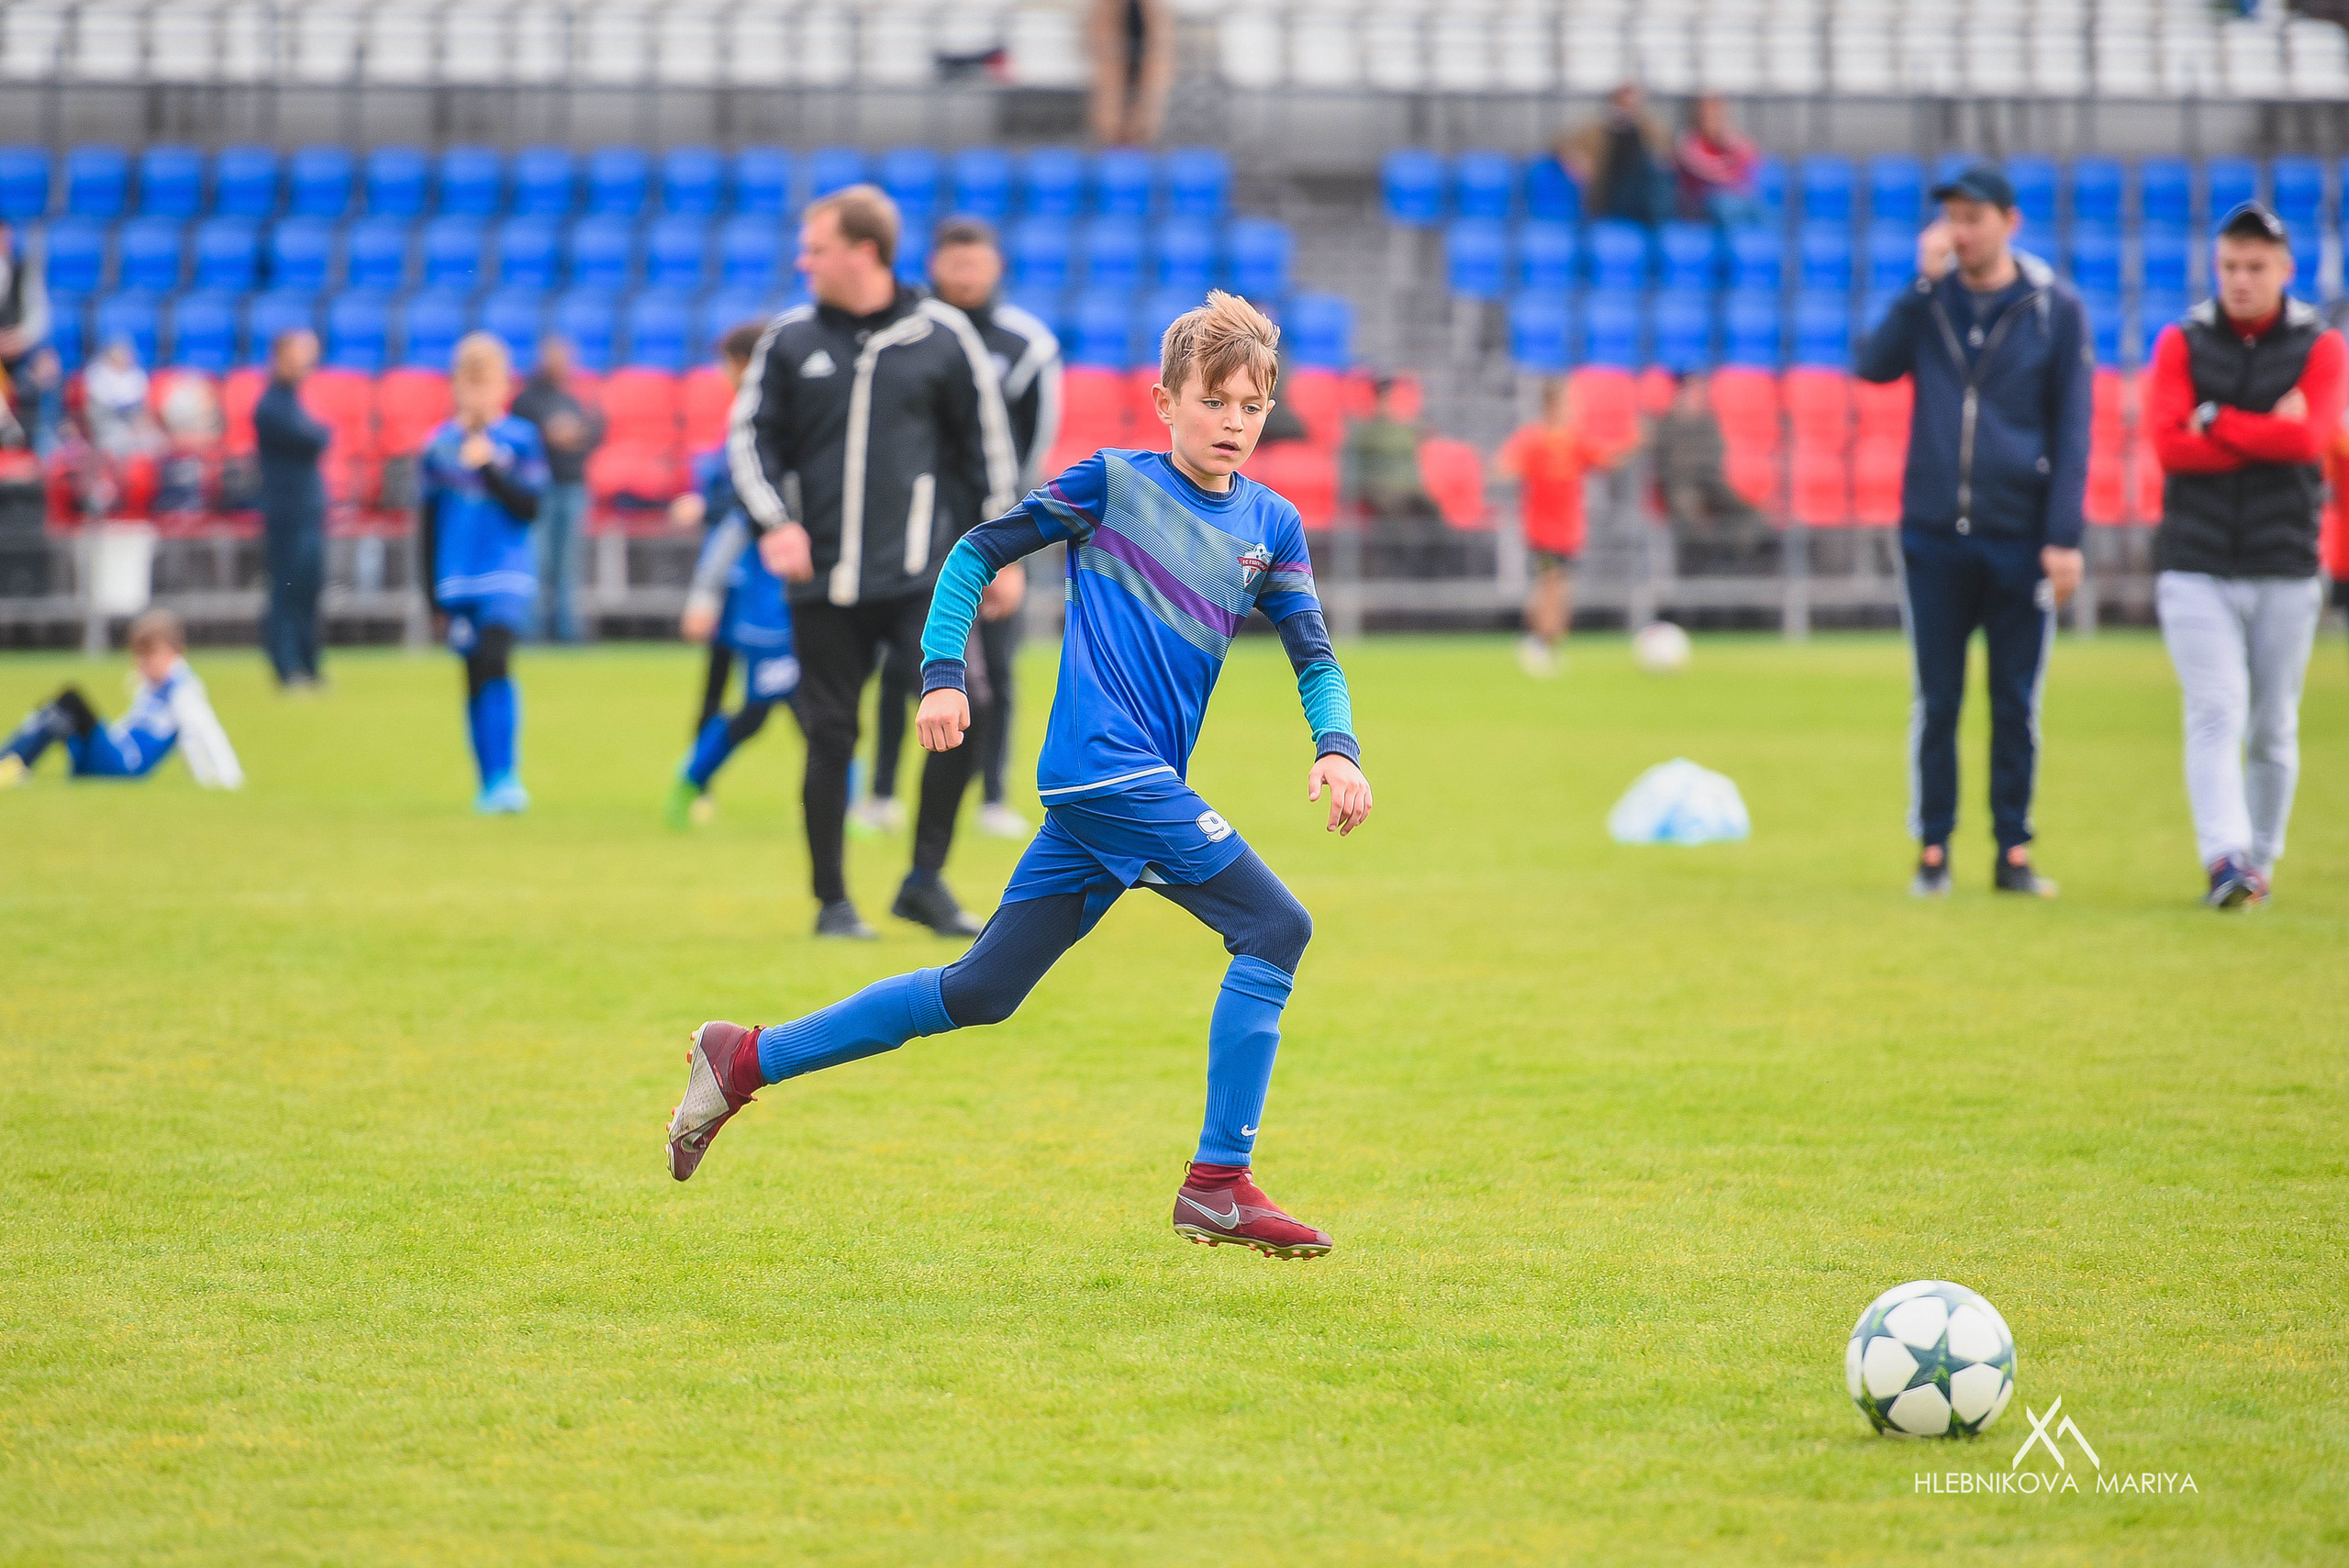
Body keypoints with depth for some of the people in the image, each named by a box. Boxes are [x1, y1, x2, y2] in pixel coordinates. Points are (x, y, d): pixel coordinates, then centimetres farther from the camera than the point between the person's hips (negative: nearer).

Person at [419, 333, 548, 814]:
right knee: (476, 680, 7)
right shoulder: (439, 446, 6)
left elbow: (529, 508, -7)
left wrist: (491, 468, -18)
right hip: (458, 582, 3)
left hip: (507, 578, -3)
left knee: (494, 662, -21)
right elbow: (430, 524, 11)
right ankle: (490, 785, 16)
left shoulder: (520, 440, 0)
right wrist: (433, 596, 11)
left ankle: (507, 778, -20)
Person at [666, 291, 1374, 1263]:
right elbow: (978, 553, 5)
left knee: (981, 991, 10)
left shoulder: (1271, 526, 13)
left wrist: (1336, 747, -5)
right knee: (1274, 928, -16)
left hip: (1130, 791, 7)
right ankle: (1219, 1183, -14)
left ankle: (746, 1060, 19)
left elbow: (1314, 656, 14)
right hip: (1104, 766, -7)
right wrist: (943, 672, -4)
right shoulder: (1114, 483, -1)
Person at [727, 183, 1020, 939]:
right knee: (830, 736, 3)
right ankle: (832, 901, 15)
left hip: (922, 571, -2)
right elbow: (751, 436, 10)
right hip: (824, 580, 2)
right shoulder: (791, 339, 6)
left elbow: (987, 440, 8)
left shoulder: (941, 335, 2)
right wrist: (772, 522, -6)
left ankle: (925, 879, -3)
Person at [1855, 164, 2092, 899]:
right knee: (1937, 702, 3)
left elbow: (2072, 428, 0)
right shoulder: (1928, 300, 7)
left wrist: (2065, 538, -7)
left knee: (2016, 704, 3)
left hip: (2019, 536, -1)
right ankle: (1933, 851, 9)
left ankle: (2013, 851, 9)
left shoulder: (2056, 309, 1)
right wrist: (1925, 283, -11)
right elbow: (1874, 366, -8)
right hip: (1932, 534, 1)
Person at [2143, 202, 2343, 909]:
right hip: (2195, 566, -1)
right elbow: (2168, 442, -10)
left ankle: (2261, 859, 19)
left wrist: (2215, 421, -9)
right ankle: (2224, 859, -23)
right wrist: (2269, 434, -11)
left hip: (2285, 571, 1)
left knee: (2273, 729, 7)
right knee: (2215, 712, -14)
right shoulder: (2182, 342, 5)